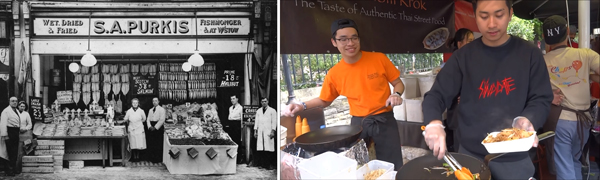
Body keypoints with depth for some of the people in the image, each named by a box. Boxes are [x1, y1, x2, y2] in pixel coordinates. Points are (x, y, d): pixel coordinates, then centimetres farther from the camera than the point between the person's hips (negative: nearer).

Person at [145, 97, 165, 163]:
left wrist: (155, 127, -14)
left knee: (158, 145, -5)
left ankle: (158, 159, 0)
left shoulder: (162, 110, -1)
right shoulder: (150, 110, 19)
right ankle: (152, 158, 10)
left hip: (158, 128, -5)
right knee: (151, 144, 2)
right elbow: (148, 119, 13)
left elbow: (162, 120, -10)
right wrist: (150, 126, -5)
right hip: (151, 128, 6)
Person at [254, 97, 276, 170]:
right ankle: (262, 164, -2)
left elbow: (274, 122, 2)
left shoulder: (272, 111, 6)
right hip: (260, 132, 3)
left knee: (269, 149, -10)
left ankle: (270, 164, -7)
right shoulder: (258, 111, 19)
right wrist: (255, 131, 9)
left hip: (268, 132, -3)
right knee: (260, 149, -5)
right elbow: (257, 121, 18)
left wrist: (273, 131, -7)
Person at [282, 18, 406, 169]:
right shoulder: (334, 74, -2)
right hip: (358, 123, 1)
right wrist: (302, 106, -3)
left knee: (393, 168, -1)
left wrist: (396, 95, -16)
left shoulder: (379, 59, -7)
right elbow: (324, 100, 14)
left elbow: (398, 83, 5)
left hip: (385, 121, -1)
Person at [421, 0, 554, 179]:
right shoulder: (464, 56, -1)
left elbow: (541, 99, -3)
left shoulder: (530, 54, -3)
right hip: (470, 156, 1)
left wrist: (526, 120, -25)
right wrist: (434, 123, -27)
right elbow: (436, 96, -5)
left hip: (514, 159, -1)